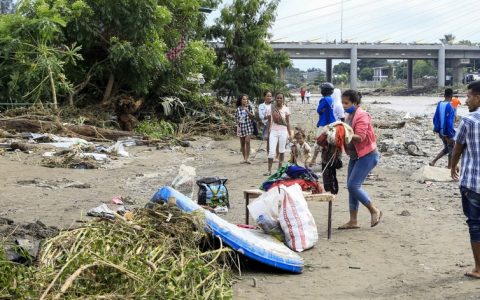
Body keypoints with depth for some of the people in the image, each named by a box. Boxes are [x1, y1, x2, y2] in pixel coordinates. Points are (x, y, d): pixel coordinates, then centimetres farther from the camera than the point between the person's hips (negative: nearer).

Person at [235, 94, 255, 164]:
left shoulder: (249, 107, 0)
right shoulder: (238, 109, 2)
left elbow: (253, 116, -3)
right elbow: (236, 119, 8)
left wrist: (247, 110, -16)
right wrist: (238, 126, -3)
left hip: (248, 126, -2)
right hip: (241, 126, 2)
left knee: (247, 141, -16)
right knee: (242, 143, 5)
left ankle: (247, 158, -15)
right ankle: (244, 158, 15)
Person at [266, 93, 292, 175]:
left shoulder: (286, 109, 2)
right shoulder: (271, 109, 2)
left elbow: (288, 122, 6)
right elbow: (269, 121, 6)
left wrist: (290, 134, 4)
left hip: (283, 131, 1)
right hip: (273, 132, -1)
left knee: (282, 151, 7)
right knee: (271, 151, -8)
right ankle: (269, 170, -8)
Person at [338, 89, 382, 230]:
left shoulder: (362, 116, -15)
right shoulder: (349, 116, 12)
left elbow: (360, 137, -25)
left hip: (367, 155, -9)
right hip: (355, 156, 9)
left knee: (353, 185, -14)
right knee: (351, 187, 7)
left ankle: (374, 211, 2)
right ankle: (353, 221, 12)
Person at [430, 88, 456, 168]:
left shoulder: (439, 104, 1)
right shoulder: (449, 106, -20)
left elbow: (435, 118, 6)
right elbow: (449, 122, -22)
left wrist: (436, 128, 16)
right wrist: (451, 135, -19)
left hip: (441, 131, 7)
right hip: (448, 132, -7)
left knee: (446, 149, 21)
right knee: (451, 149, 9)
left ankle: (433, 161, 11)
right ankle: (449, 167, 16)